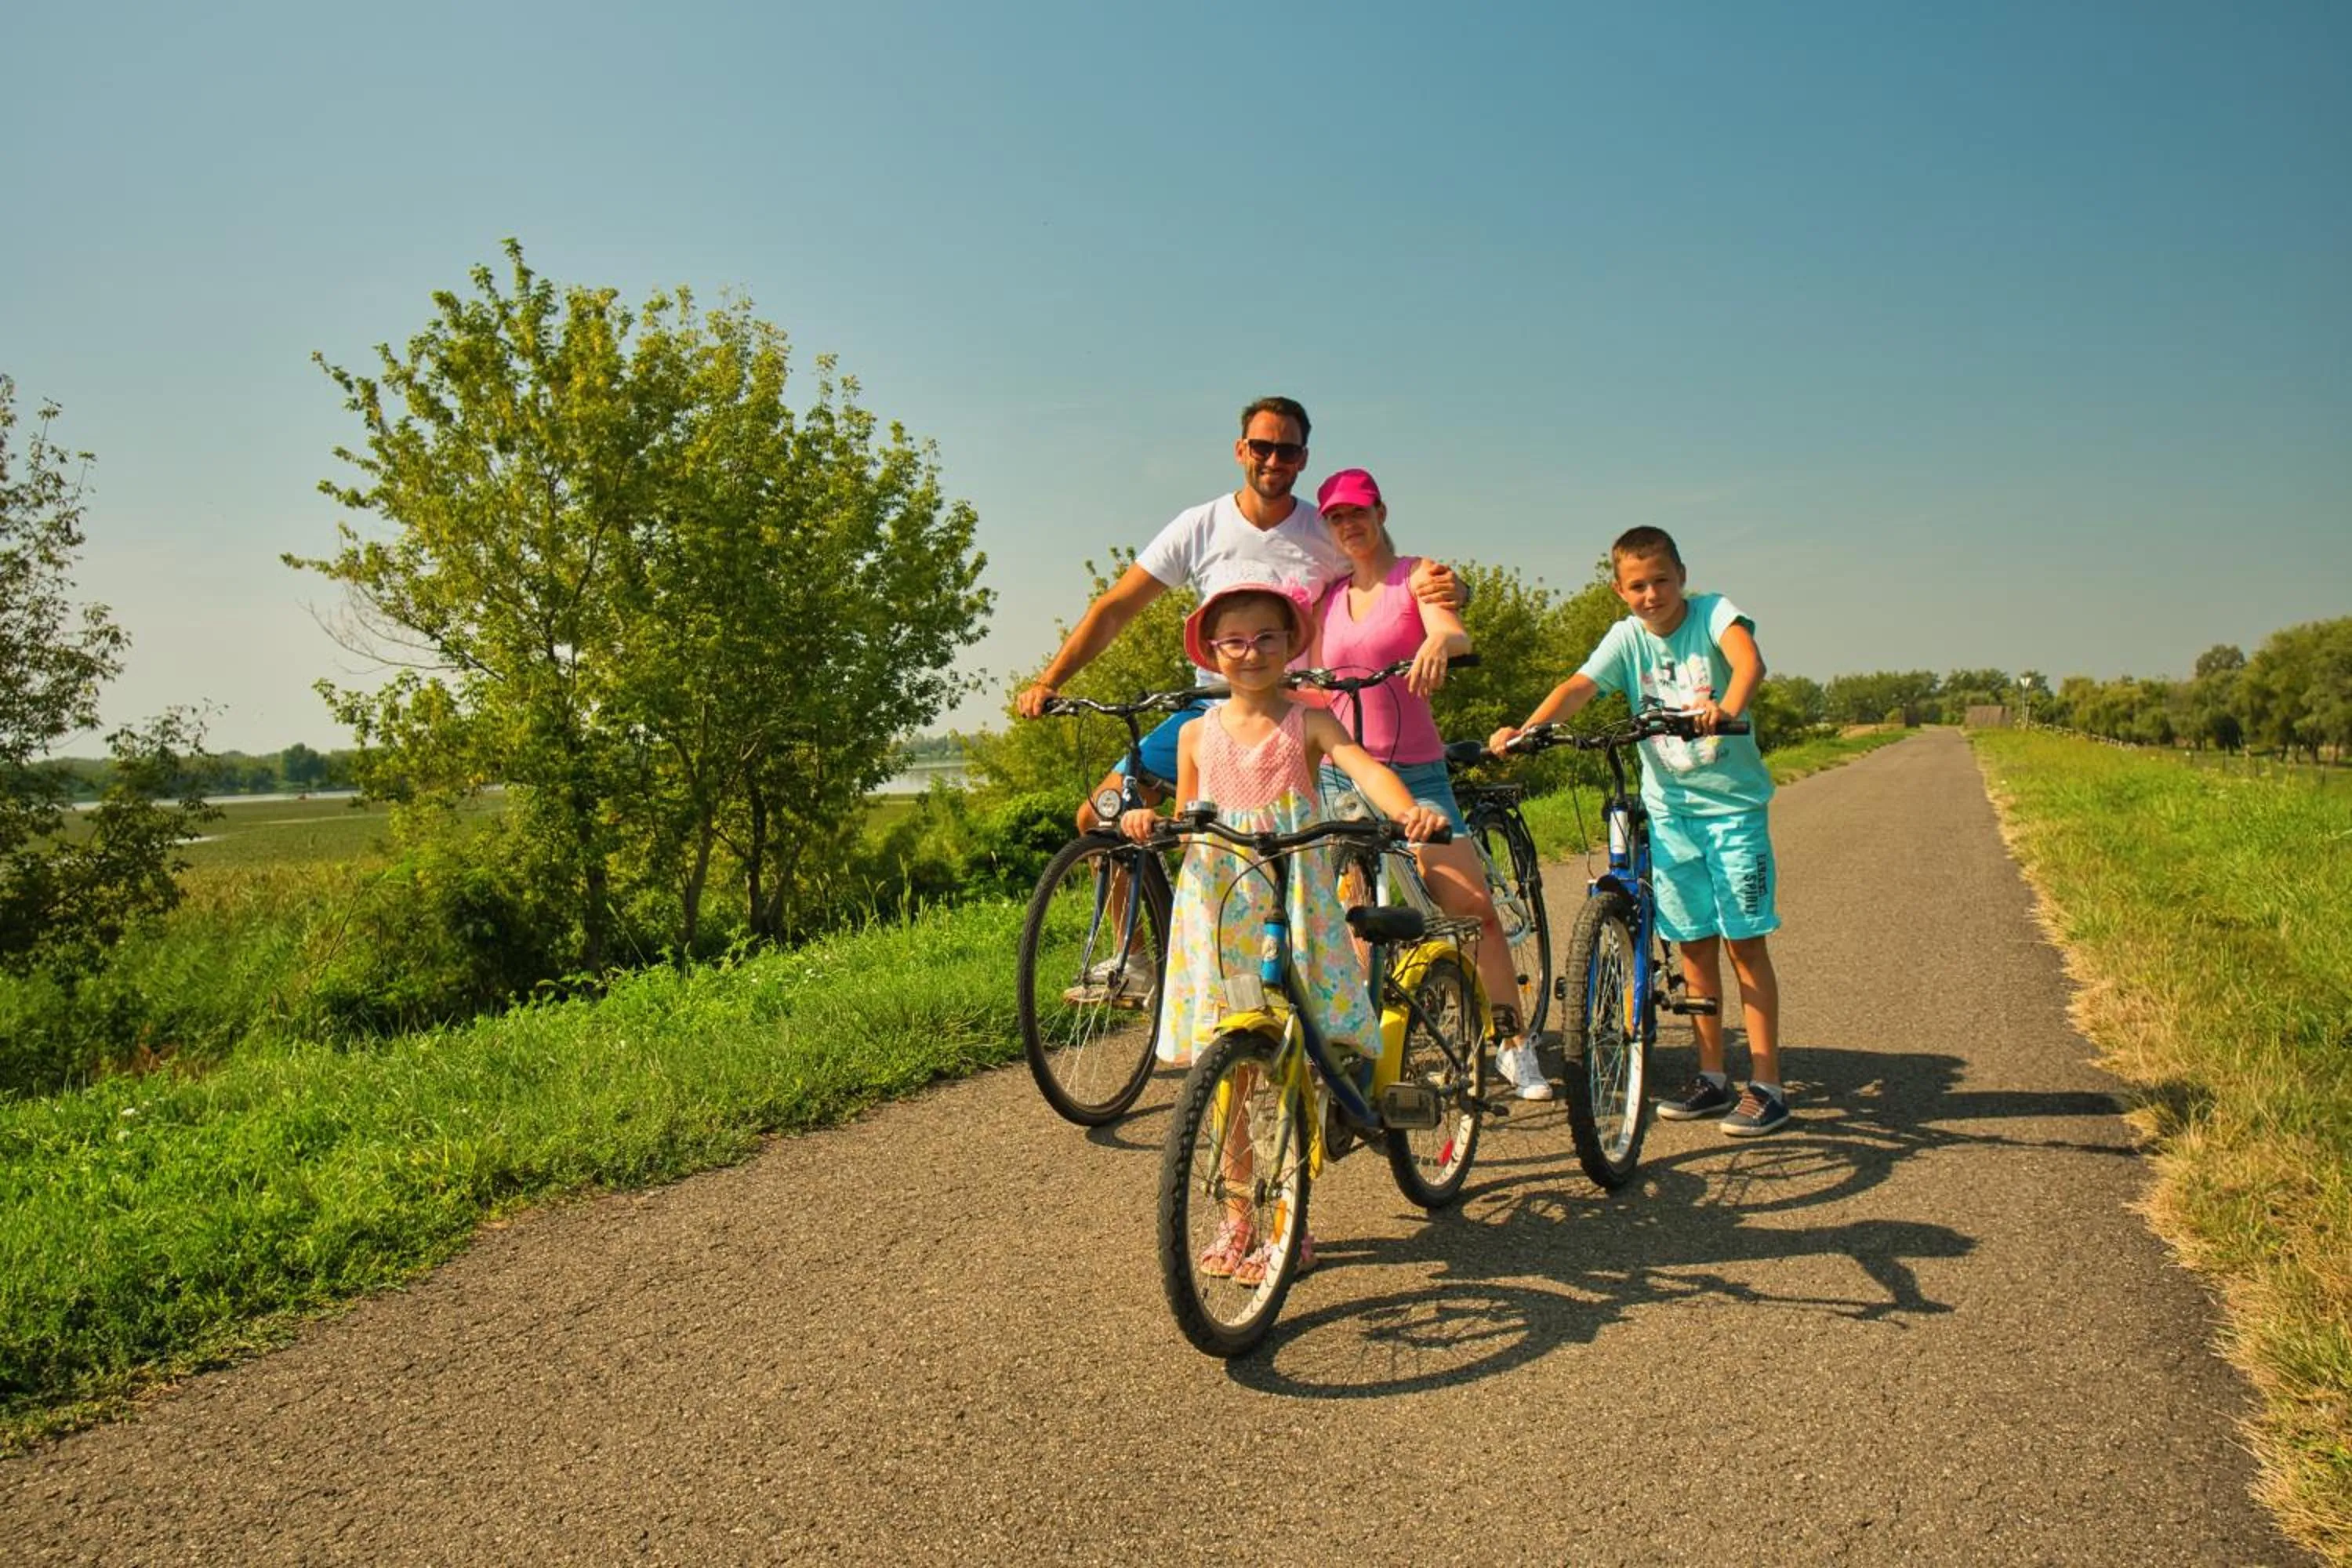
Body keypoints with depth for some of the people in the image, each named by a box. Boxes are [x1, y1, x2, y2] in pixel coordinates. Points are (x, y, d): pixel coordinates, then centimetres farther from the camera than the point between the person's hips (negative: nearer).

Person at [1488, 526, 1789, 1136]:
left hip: (1732, 800, -3)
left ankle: (1766, 1085, 6)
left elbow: (1748, 660, -29)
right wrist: (1525, 729, -33)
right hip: (1670, 807, 3)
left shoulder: (1712, 611, -9)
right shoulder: (1628, 636, -1)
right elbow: (1578, 686, -16)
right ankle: (1712, 1076, 20)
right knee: (1694, 942, 9)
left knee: (1744, 940, -3)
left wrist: (1726, 708, -50)